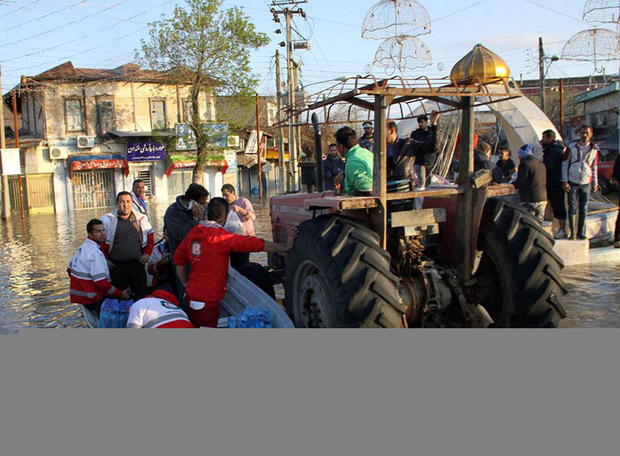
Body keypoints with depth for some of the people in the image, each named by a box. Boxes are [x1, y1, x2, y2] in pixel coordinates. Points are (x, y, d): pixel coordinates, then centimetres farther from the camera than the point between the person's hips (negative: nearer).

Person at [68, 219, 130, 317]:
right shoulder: (95, 253, -20)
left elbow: (70, 270, 20)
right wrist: (120, 294, -13)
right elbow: (101, 282, -22)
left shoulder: (82, 248, 11)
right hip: (91, 299, -10)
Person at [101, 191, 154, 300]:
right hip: (116, 266, -2)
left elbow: (150, 238, 19)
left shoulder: (141, 219, 8)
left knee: (142, 295, 4)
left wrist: (147, 253, 8)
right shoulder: (108, 220, 0)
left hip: (137, 264, 2)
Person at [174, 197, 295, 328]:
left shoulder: (192, 234, 3)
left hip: (192, 294, 7)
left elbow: (179, 259, 11)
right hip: (208, 299, -7)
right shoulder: (221, 237, -19)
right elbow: (254, 244, -21)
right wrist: (285, 247, -15)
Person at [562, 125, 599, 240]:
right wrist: (565, 181, -6)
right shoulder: (571, 147, -2)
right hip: (572, 183, -2)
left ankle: (581, 232, 13)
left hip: (586, 183, 2)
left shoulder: (594, 149, 6)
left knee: (584, 210, 5)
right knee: (573, 209, -1)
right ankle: (572, 233, 4)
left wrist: (595, 183, 12)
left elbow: (595, 167, 13)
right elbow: (564, 164, 0)